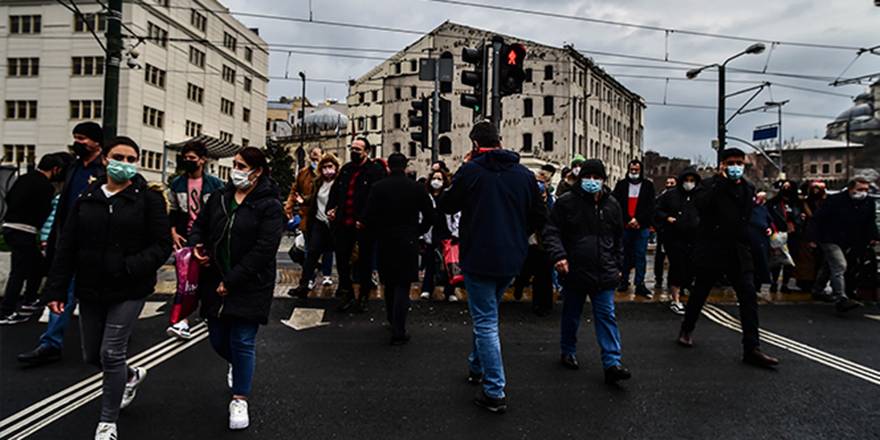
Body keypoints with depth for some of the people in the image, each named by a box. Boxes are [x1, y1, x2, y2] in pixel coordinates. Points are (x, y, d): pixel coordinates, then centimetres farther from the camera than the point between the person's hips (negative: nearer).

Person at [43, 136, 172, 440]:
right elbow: (66, 248, 6)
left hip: (129, 292, -5)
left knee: (111, 353, -5)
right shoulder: (86, 198, 5)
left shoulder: (149, 198, -6)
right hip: (91, 291, 5)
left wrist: (130, 267, -21)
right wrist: (56, 290, 1)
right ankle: (132, 376, 47)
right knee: (92, 355, 16)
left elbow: (162, 246, -8)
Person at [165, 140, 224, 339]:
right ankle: (183, 320, 3)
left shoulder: (215, 184, -1)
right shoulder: (177, 183, 7)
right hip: (184, 239, 2)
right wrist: (173, 231, 1)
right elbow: (173, 211, 14)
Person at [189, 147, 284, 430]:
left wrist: (232, 282, -18)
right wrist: (196, 245, -4)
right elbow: (200, 225, 19)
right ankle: (237, 365, 49)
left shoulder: (269, 206, -12)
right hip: (215, 284, 5)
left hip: (249, 287, -5)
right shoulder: (220, 197, 6)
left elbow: (264, 249, -18)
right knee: (218, 340, 14)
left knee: (242, 343, 1)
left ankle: (240, 401, 20)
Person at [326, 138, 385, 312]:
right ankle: (347, 292, 25)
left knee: (365, 261, 8)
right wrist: (330, 208, 6)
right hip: (344, 224, 5)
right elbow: (335, 190, 21)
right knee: (341, 257, 8)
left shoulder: (376, 171, -7)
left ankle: (364, 295, 24)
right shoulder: (345, 169, 13)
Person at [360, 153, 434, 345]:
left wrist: (379, 230, 11)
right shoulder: (418, 188, -2)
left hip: (384, 242, 2)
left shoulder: (378, 188, -3)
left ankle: (392, 320, 36)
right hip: (408, 242, -1)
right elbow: (429, 216, 1)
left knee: (390, 284, 18)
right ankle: (398, 332, 0)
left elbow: (367, 218, -7)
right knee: (402, 287, 1)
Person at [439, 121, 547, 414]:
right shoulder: (524, 174, 2)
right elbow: (540, 216, 5)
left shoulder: (471, 171, -12)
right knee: (486, 314, 25)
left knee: (485, 322, 2)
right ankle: (477, 367, 41)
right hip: (511, 259, 6)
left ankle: (494, 393, 6)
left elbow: (446, 206, -1)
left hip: (479, 257, -5)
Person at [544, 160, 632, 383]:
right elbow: (552, 232, -5)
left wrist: (618, 265, 17)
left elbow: (618, 238, 19)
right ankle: (568, 351, 33)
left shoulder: (612, 205, 7)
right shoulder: (567, 202, -5)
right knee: (571, 315, 13)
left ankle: (612, 364, 5)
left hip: (604, 274, 3)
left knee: (607, 316, 2)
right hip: (574, 272, -2)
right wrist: (558, 256, -19)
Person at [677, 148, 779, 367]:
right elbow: (701, 204, -25)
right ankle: (687, 329, 30)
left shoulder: (748, 188, 14)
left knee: (749, 296, -4)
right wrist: (722, 180, -19)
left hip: (738, 253, 5)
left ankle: (751, 348, 1)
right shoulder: (711, 184, -3)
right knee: (699, 293, 7)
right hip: (712, 250, -5)